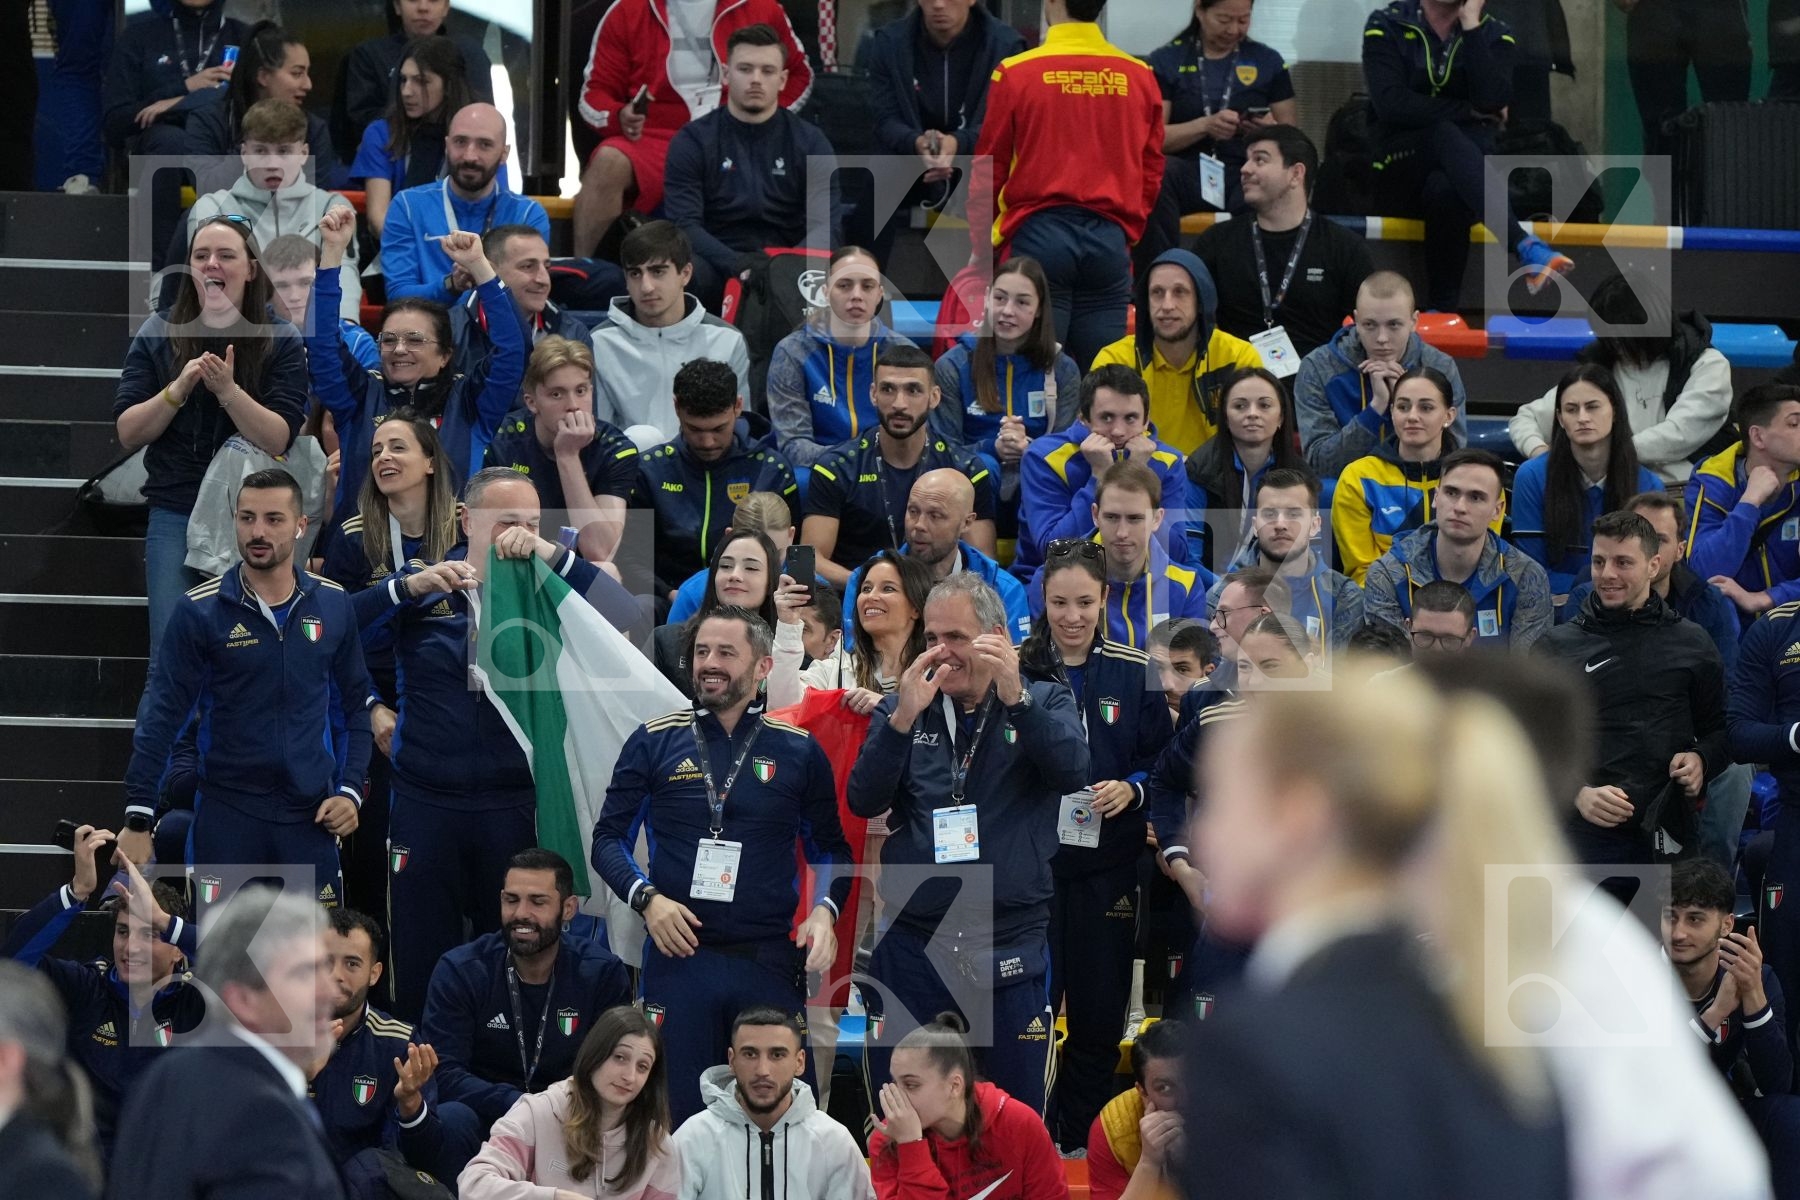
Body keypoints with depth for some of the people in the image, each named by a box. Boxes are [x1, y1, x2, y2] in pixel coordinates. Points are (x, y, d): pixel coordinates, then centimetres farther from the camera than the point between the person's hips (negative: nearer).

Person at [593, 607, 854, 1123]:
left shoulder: (797, 751, 9)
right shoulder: (654, 742, 7)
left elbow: (829, 848, 15)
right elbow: (609, 837, 8)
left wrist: (824, 910, -4)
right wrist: (646, 898, -9)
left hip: (770, 961, 1)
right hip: (680, 956, -1)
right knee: (678, 1112, -2)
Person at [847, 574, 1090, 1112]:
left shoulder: (1044, 703, 5)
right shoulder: (900, 710, 9)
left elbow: (1072, 773, -14)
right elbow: (863, 800, -4)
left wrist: (1015, 698, -26)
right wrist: (904, 719, -18)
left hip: (1011, 945, -1)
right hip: (912, 943, 1)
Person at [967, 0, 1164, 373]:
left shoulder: (1015, 74, -5)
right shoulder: (1140, 78, 3)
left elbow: (987, 171, 0)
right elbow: (1151, 172, 8)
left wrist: (981, 247, 10)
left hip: (1038, 235, -2)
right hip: (1111, 240, 3)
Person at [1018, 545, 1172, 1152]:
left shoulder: (1135, 673, 3)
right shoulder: (1015, 669, 1)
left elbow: (1162, 761, 5)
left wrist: (1131, 789, -12)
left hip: (1106, 860, 1)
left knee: (1099, 1011, 5)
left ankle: (1081, 1143, 17)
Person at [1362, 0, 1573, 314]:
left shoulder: (1493, 34, 6)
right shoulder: (1386, 27, 2)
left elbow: (1493, 101, -13)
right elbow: (1391, 104, -14)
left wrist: (1471, 26, -11)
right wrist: (1470, 112, -11)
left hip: (1463, 172, 2)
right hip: (1401, 175, -1)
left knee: (1446, 190, -37)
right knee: (1445, 134, -36)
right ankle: (1526, 247, -53)